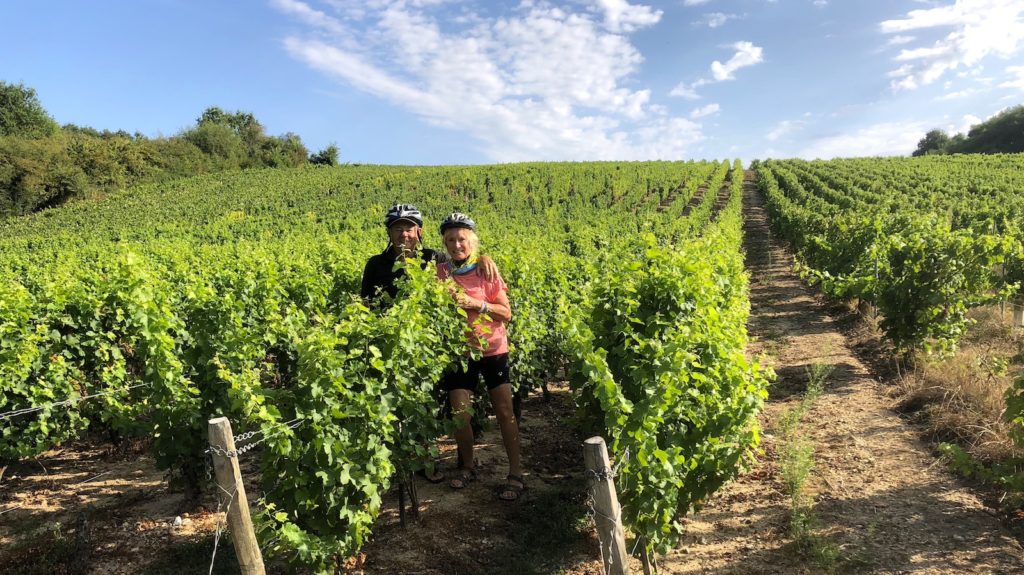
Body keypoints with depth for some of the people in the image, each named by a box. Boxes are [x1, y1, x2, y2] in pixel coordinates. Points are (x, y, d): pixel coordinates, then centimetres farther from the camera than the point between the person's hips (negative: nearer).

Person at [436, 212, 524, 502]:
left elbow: (506, 313, -7)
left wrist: (476, 303, -21)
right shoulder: (439, 271, -1)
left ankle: (516, 474, 14)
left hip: (493, 350, -2)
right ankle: (467, 466, 28)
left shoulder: (487, 270, -7)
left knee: (504, 412, 1)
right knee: (459, 414, 3)